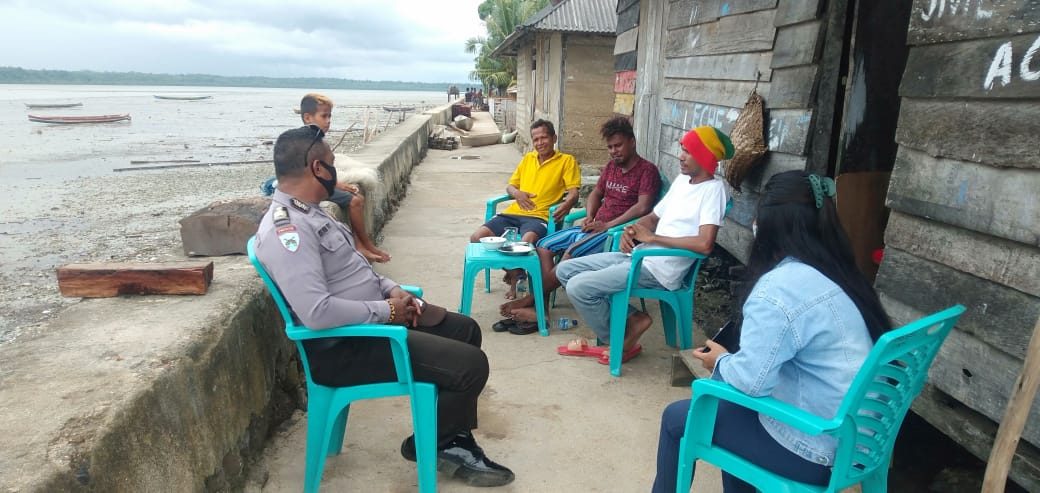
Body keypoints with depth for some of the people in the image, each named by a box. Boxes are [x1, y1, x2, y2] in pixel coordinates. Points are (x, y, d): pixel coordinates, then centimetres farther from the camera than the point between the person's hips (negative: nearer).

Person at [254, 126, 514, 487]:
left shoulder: (307, 212, 9)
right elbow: (317, 312, -32)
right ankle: (431, 445, 13)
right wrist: (386, 310, -19)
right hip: (345, 345, -11)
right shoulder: (285, 228, -24)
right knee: (470, 365, -16)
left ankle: (454, 439, 26)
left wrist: (391, 289, 3)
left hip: (374, 315, 11)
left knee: (465, 330, 17)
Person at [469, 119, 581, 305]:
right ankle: (511, 268, 6)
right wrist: (516, 193, 1)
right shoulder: (527, 158, 24)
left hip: (539, 216, -5)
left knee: (527, 241, -39)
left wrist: (567, 204, -27)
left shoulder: (567, 161, 8)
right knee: (477, 238, -14)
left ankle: (515, 276, -9)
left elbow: (573, 192, -2)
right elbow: (510, 185, 27)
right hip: (513, 213, 6)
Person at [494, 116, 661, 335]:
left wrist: (607, 225, -20)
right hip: (594, 227, 9)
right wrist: (589, 217, 5)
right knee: (545, 246, -7)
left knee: (572, 253, -31)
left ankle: (530, 300, -18)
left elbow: (643, 207, -19)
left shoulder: (647, 170, -6)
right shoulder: (611, 166, 18)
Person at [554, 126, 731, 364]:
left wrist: (653, 237, -16)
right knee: (565, 270, 5)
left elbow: (705, 244, -25)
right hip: (638, 256, 10)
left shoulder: (713, 188, -12)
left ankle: (624, 340, 5)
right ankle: (631, 319, 5)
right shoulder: (682, 180, 15)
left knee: (578, 287, -19)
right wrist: (632, 230, -3)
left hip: (658, 270, -10)